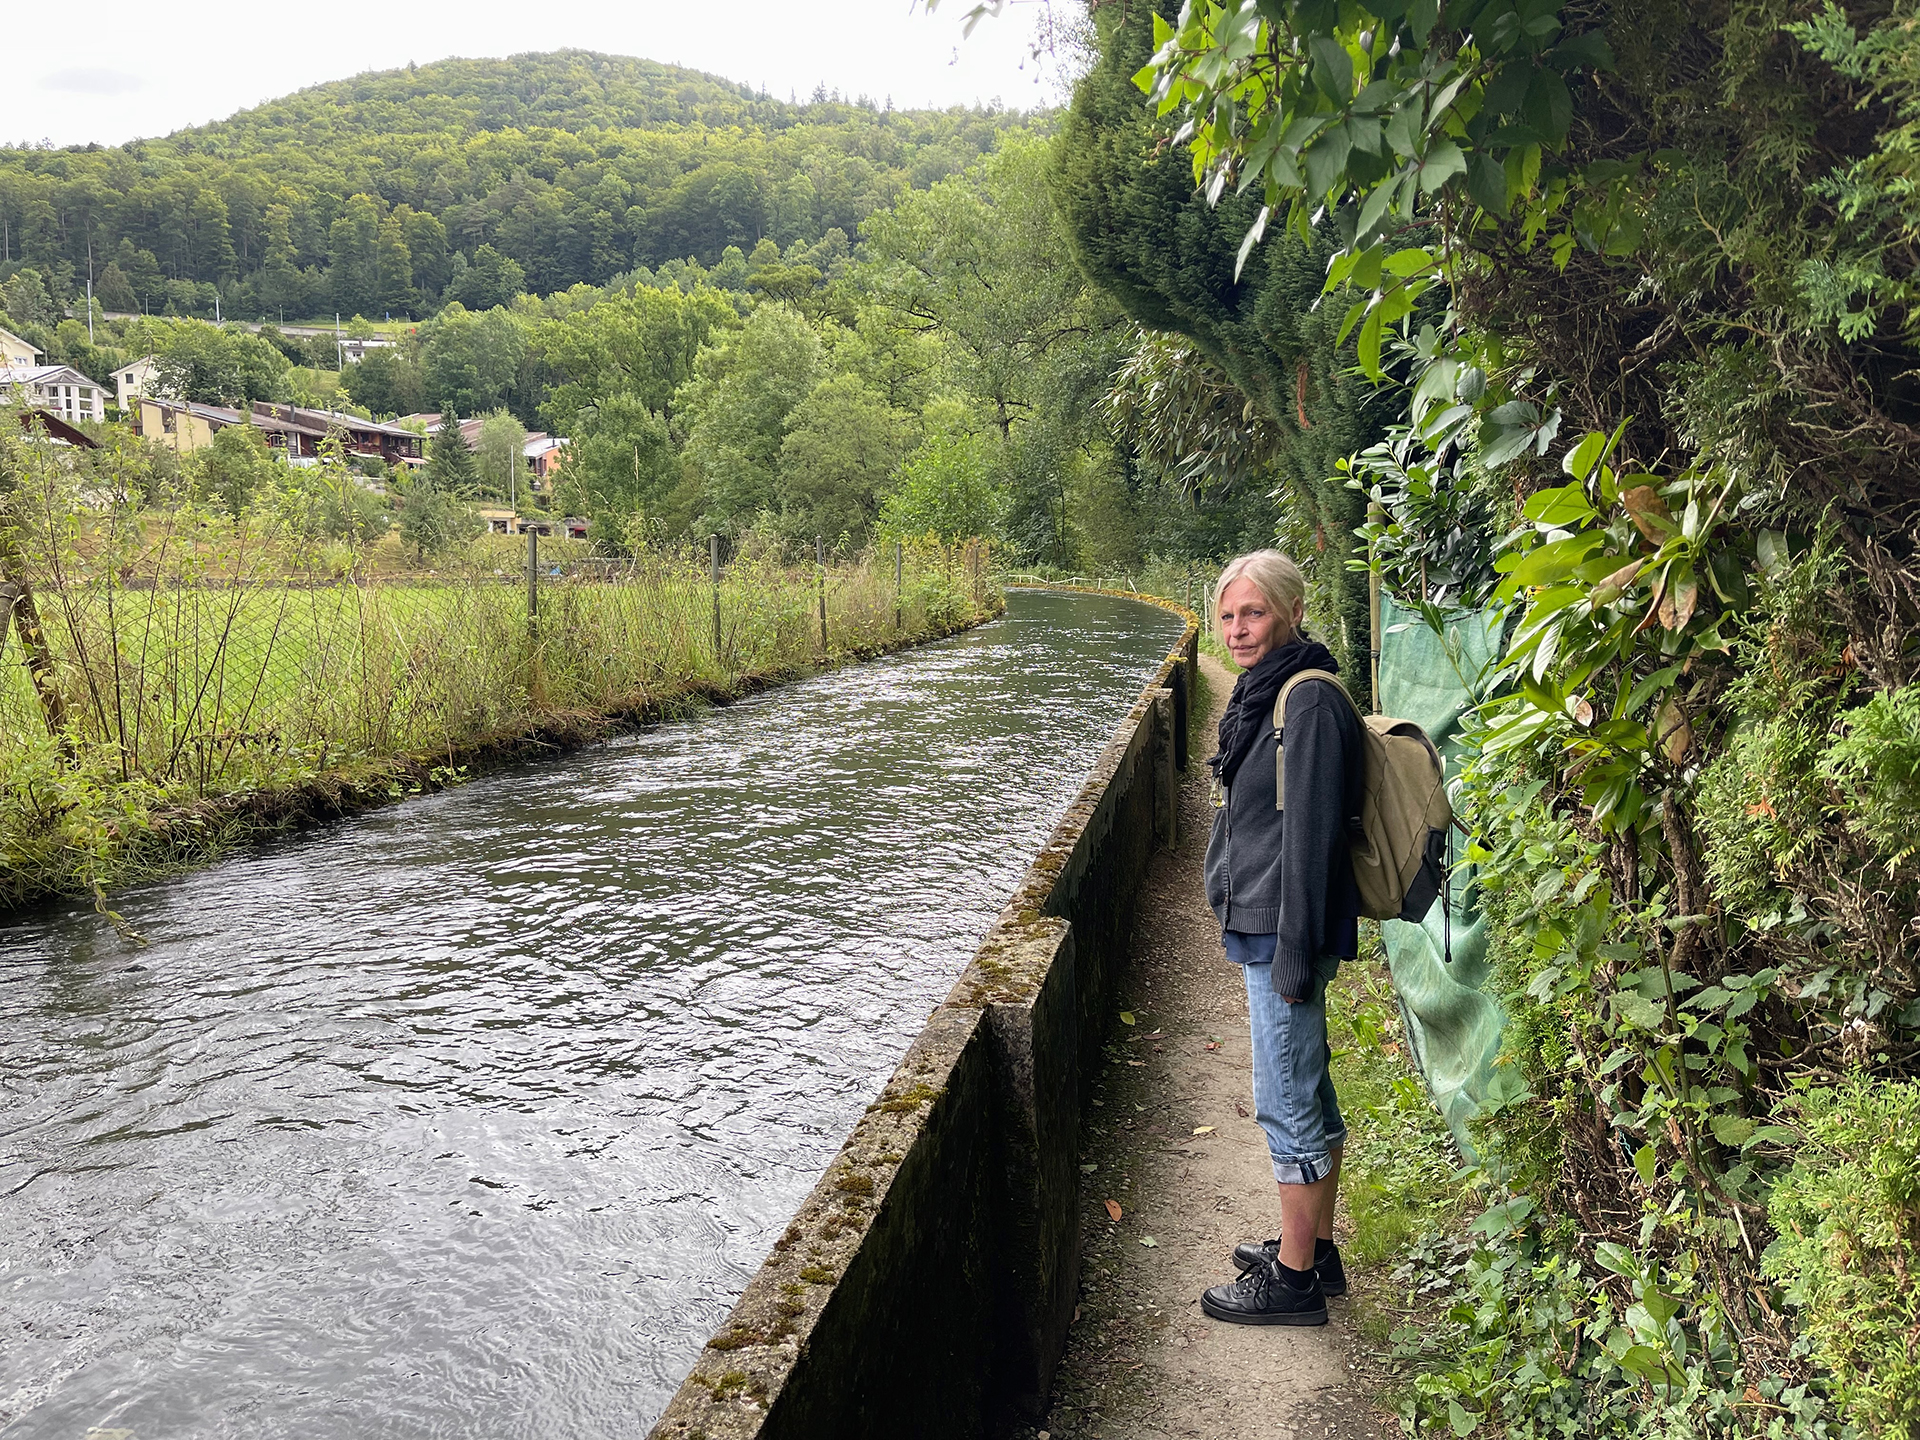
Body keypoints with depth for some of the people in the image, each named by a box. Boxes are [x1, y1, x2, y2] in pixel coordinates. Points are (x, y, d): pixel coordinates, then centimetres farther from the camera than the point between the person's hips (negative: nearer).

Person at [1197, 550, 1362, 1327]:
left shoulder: (1309, 701, -18)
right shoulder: (1268, 692, 13)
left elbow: (1311, 834, -21)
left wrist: (1296, 953, -20)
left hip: (1285, 928, -10)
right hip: (1263, 923, 10)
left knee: (1287, 1102, 0)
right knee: (1308, 1089, 18)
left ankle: (1293, 1279, 13)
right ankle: (1316, 1248, 32)